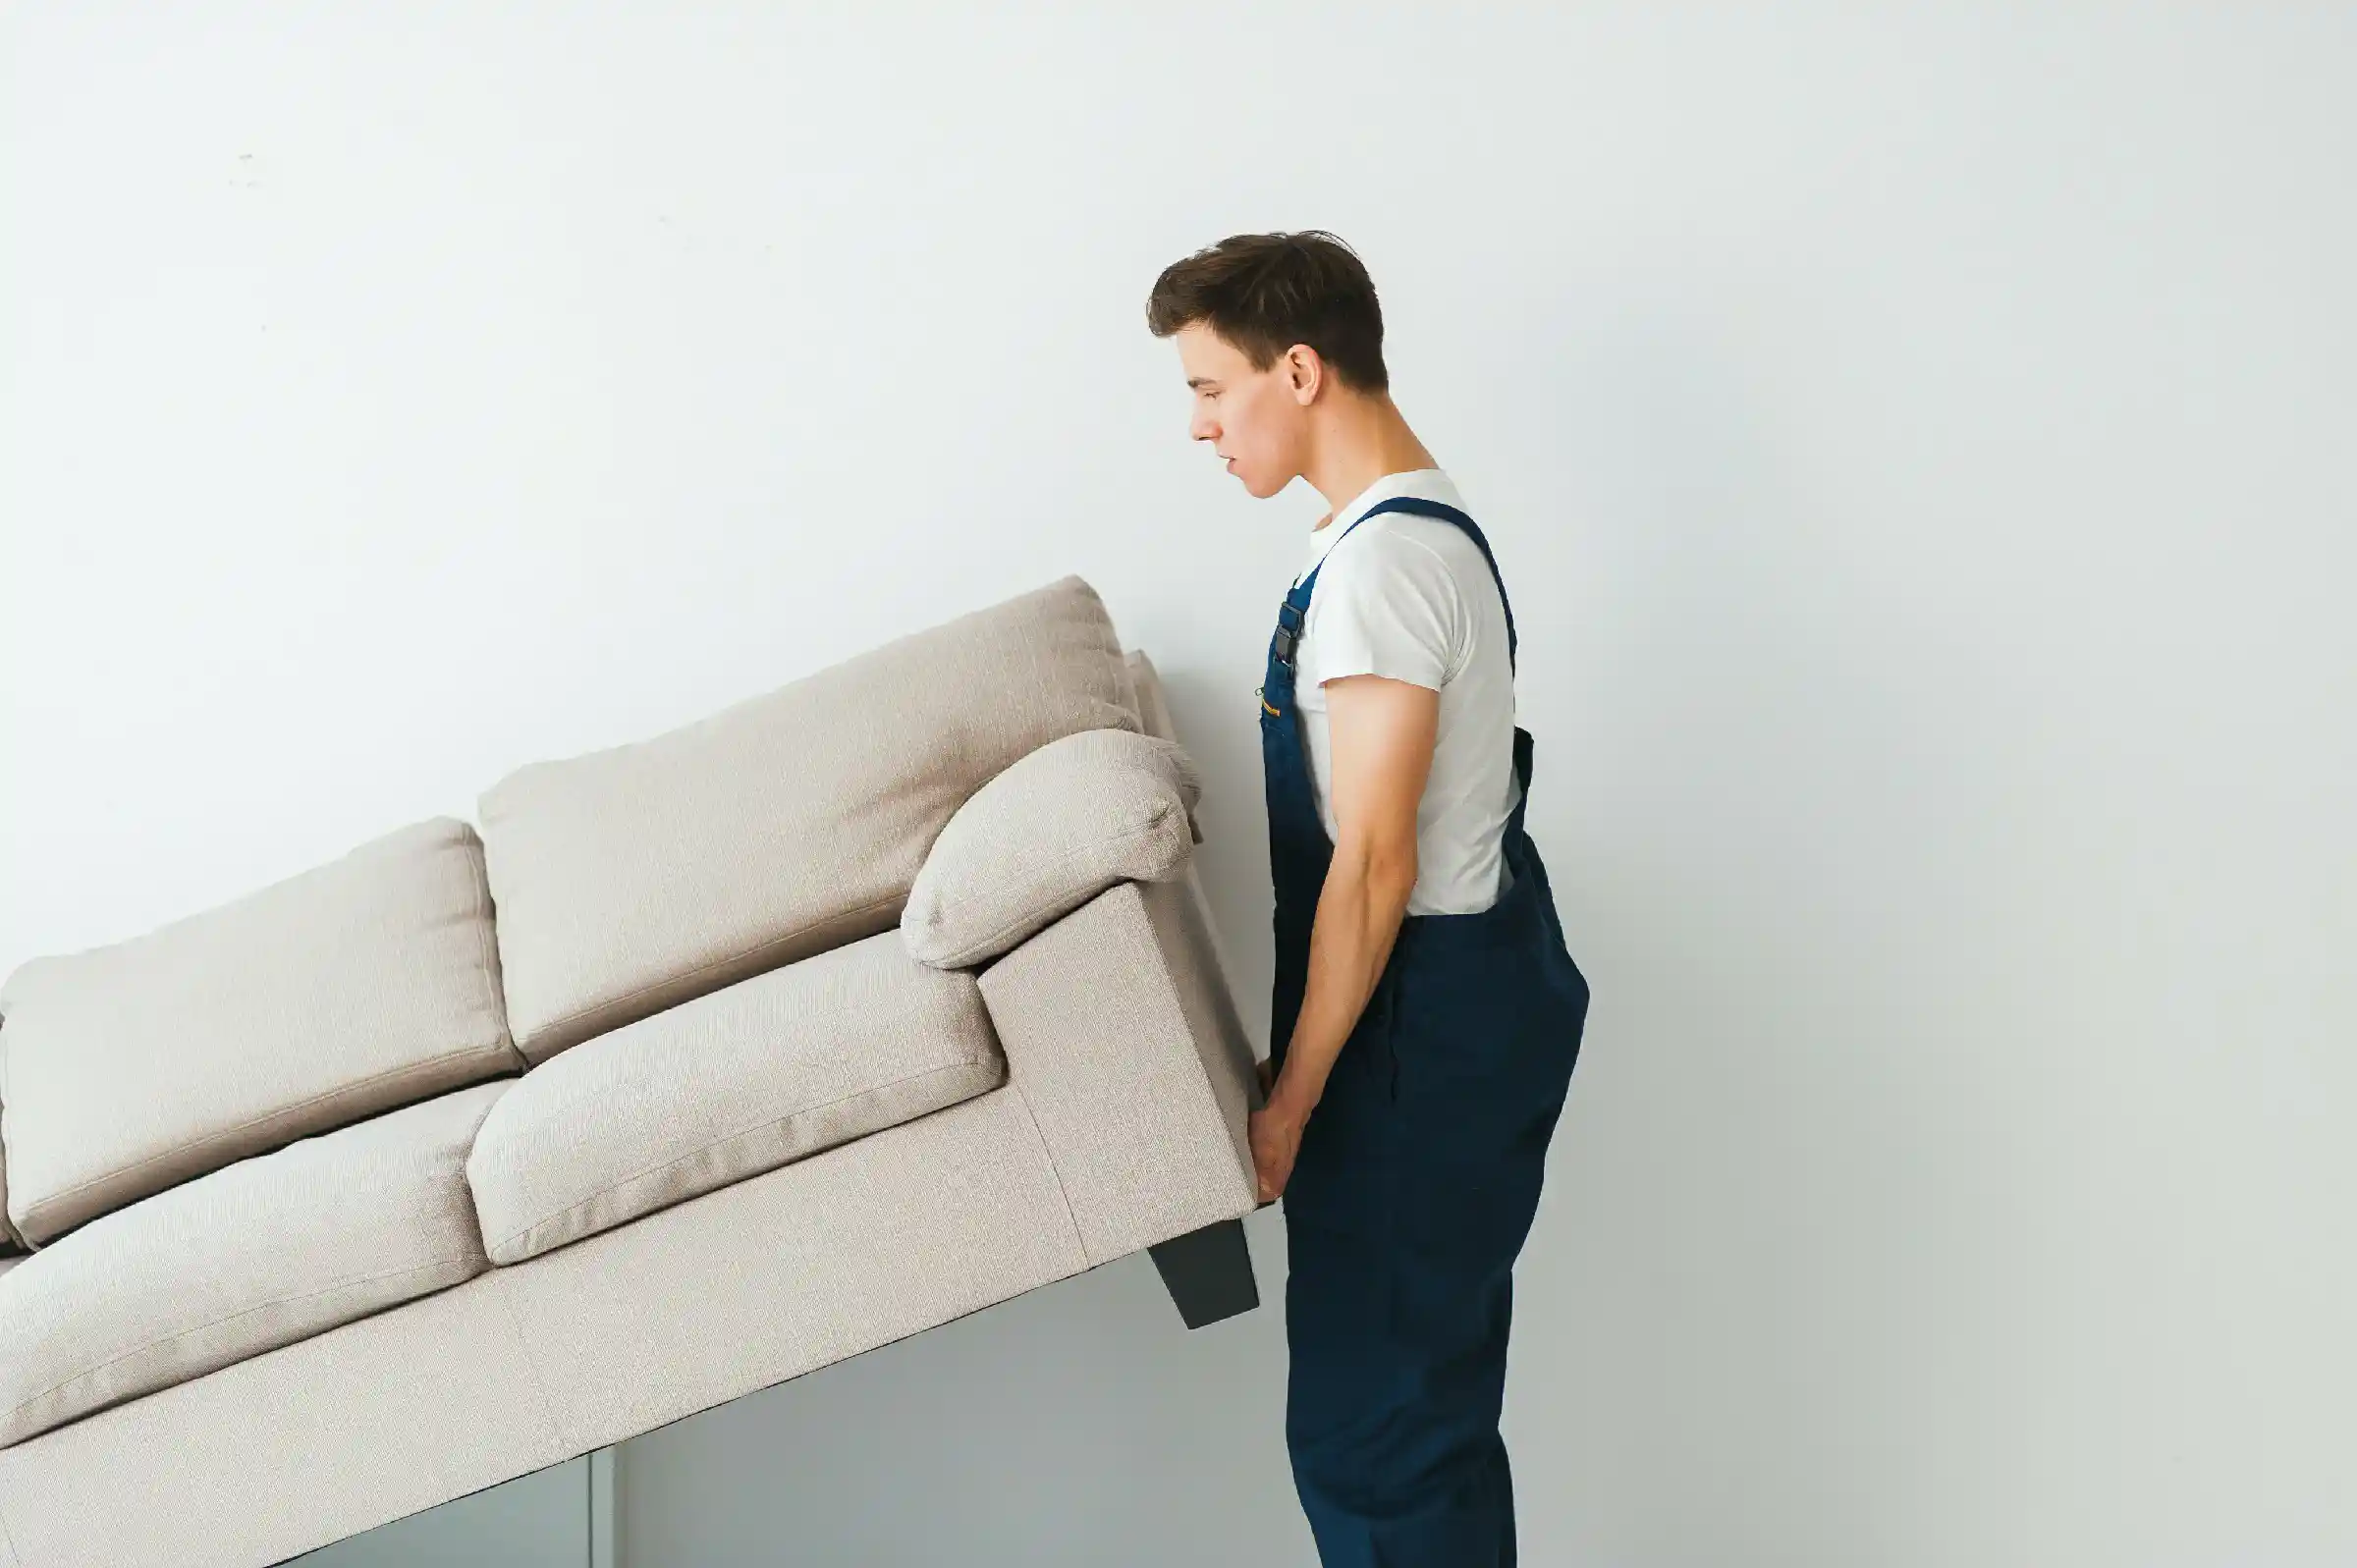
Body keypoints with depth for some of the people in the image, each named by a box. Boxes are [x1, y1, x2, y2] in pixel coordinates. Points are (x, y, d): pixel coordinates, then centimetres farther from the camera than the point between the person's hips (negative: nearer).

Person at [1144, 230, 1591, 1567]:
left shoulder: (1384, 558, -18)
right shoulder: (1424, 528, 13)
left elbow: (1373, 864, -22)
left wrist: (1290, 1099, -17)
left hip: (1426, 1029, -10)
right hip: (1466, 1005, 10)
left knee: (1373, 1425, -4)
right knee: (1426, 1407, 16)